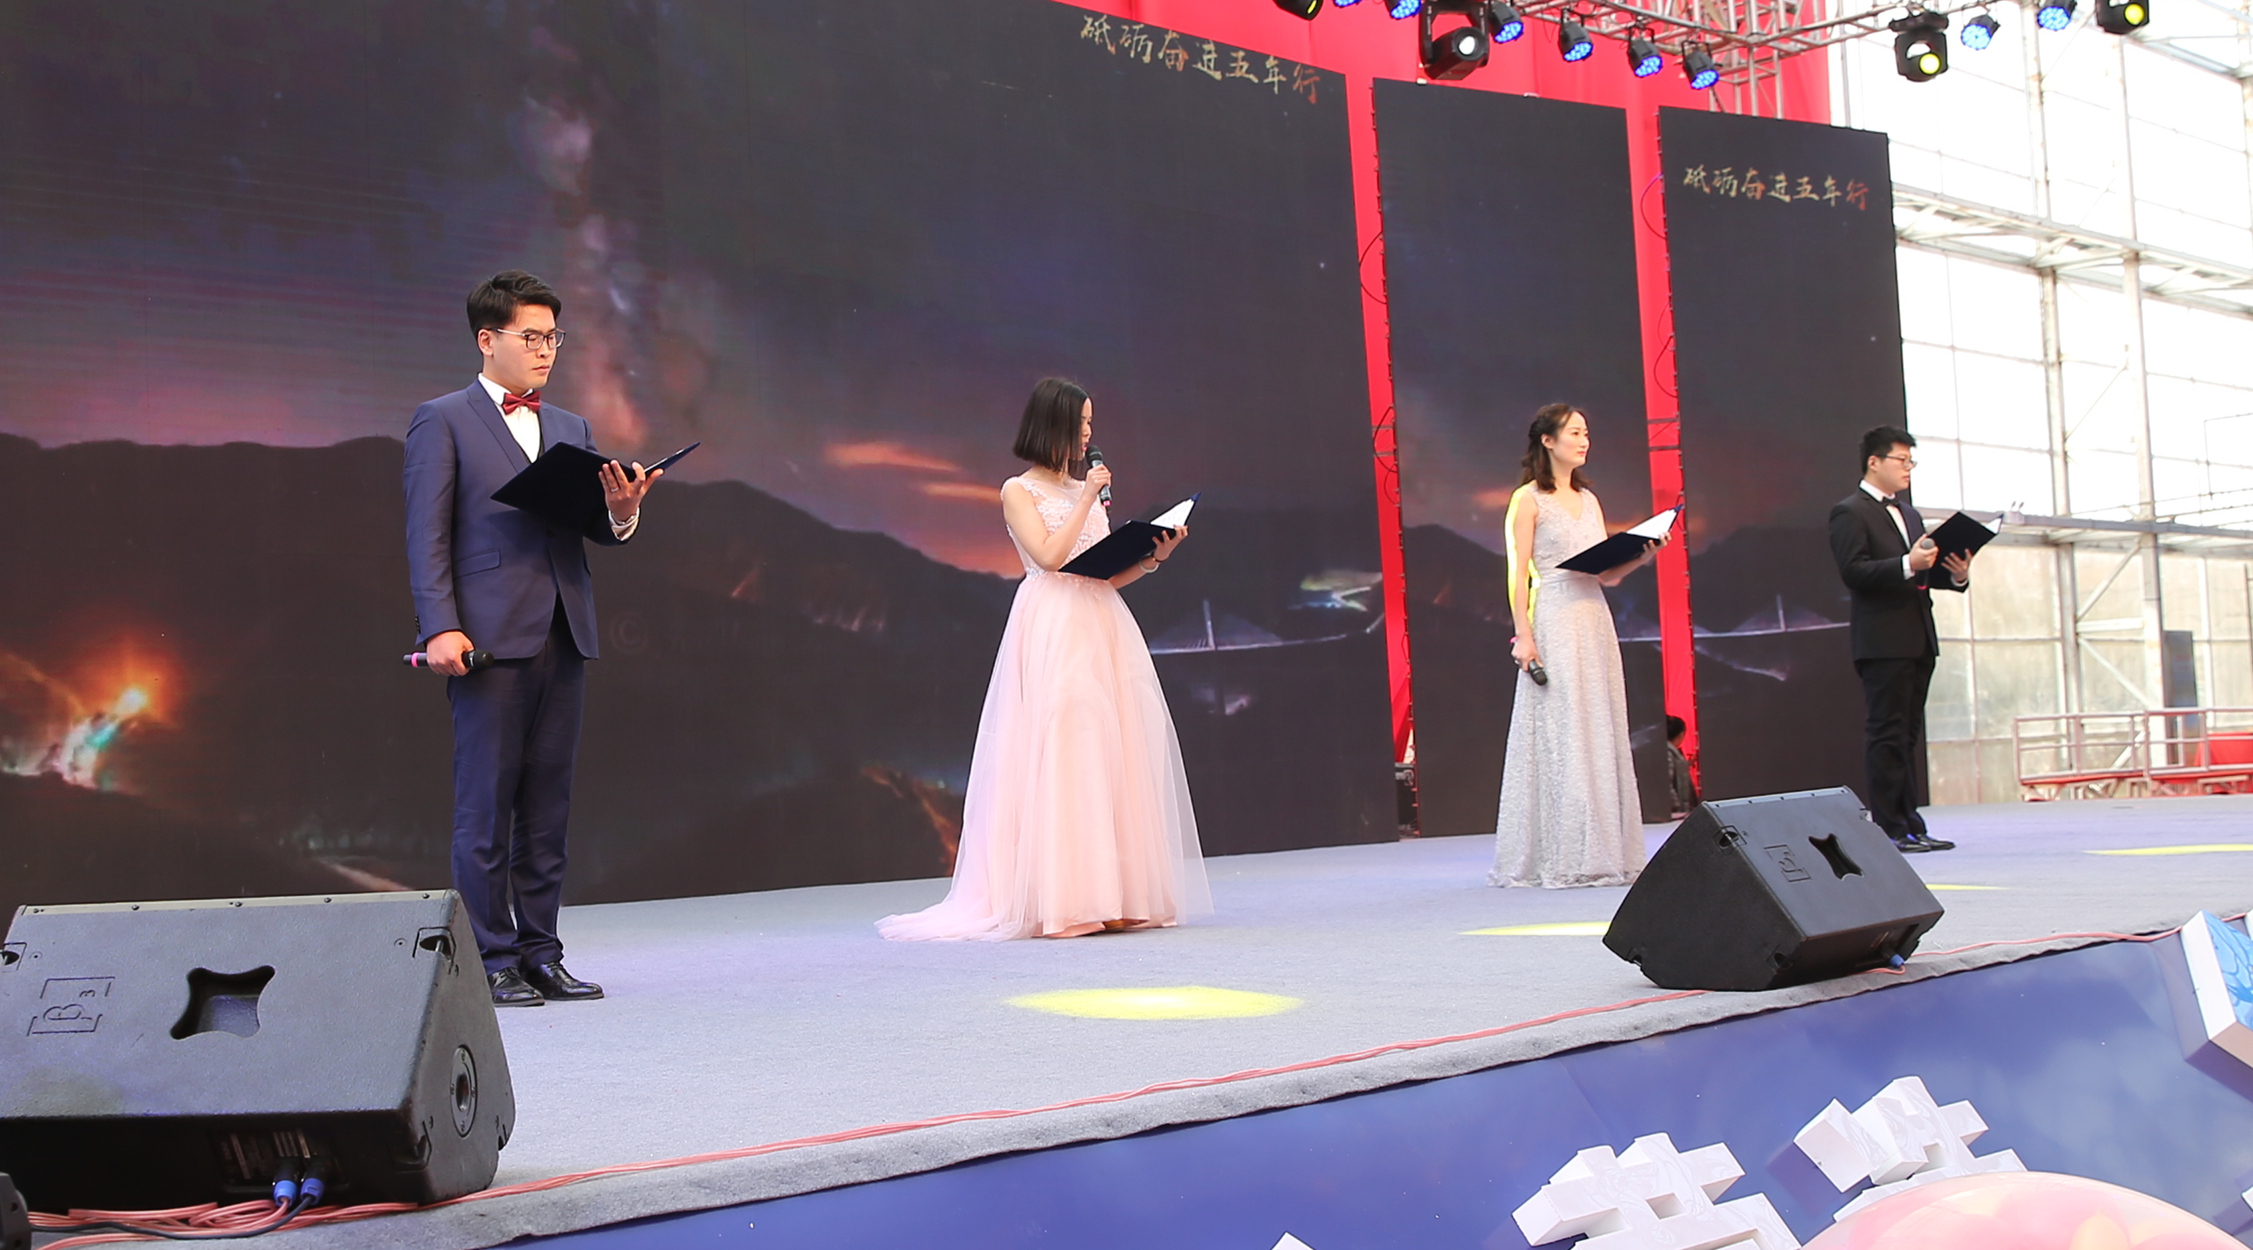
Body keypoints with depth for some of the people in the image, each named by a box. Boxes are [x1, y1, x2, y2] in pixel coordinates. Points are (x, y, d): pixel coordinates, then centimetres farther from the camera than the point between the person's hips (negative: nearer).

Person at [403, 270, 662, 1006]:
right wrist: (441, 627, -15)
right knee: (486, 807, -2)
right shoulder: (441, 422, 3)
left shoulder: (571, 429, 20)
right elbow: (427, 533, -4)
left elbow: (592, 527, 15)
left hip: (563, 636, 6)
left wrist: (621, 513, -8)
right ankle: (492, 959, 5)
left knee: (548, 807, 7)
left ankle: (540, 953, 14)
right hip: (489, 639, -5)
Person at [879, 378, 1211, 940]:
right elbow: (1049, 556, -12)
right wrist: (1087, 500, -6)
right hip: (1054, 633, -6)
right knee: (1060, 756, -13)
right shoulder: (1019, 491, 3)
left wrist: (1154, 555, 4)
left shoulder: (1086, 491, 21)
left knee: (1115, 755, 1)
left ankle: (1112, 894, 4)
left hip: (1103, 627, 7)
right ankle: (1062, 900, -12)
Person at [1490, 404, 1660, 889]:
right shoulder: (1528, 499, -1)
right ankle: (1563, 858, -5)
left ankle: (1603, 852, 8)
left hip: (1595, 621, 7)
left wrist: (1640, 556, -1)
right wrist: (1523, 635, -16)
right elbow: (1519, 574, -8)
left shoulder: (1589, 500, 18)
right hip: (1554, 624, -7)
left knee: (1601, 734, 4)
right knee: (1560, 736, -8)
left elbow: (1607, 575, 17)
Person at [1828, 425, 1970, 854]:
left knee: (1908, 734, 10)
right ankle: (1890, 829, -5)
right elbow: (1853, 572, -16)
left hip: (1918, 639, 8)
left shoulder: (1908, 512, 22)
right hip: (1882, 641, -8)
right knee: (1887, 734, -7)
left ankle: (1909, 823, 13)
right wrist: (1907, 565, -24)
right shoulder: (1849, 512, -5)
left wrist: (1954, 574, 2)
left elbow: (1922, 573, 22)